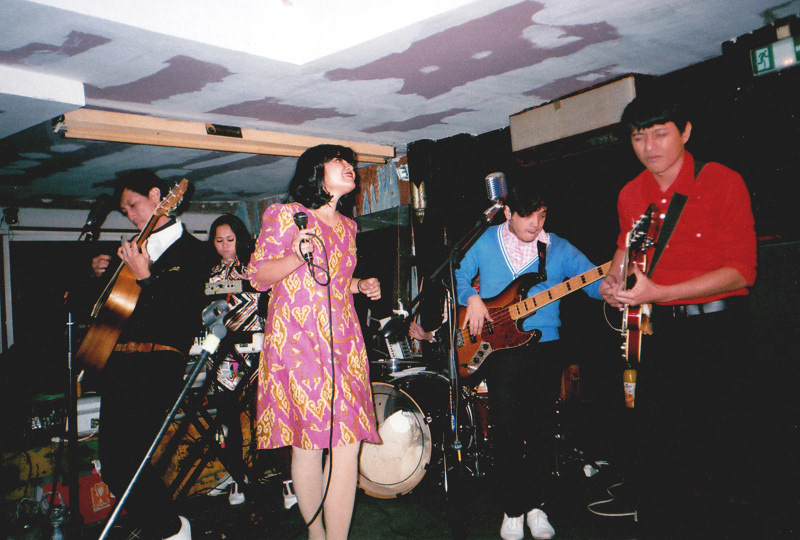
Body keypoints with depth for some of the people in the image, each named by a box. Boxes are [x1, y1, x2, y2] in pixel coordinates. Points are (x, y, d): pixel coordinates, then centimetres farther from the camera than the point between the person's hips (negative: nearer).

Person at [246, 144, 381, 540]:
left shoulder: (346, 226, 20)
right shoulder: (285, 215, 1)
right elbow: (258, 275, -2)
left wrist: (360, 285, 11)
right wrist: (298, 256, -18)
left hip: (343, 342, 6)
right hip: (298, 340, -5)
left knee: (349, 442, -3)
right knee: (307, 442, -1)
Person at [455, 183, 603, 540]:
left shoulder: (559, 250, 4)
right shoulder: (486, 242, 6)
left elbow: (594, 279, -5)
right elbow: (460, 275, 14)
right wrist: (471, 298, -6)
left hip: (545, 346, 1)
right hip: (497, 346, -1)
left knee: (542, 428, 4)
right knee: (508, 429, -3)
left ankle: (535, 505, 23)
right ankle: (512, 510, 14)